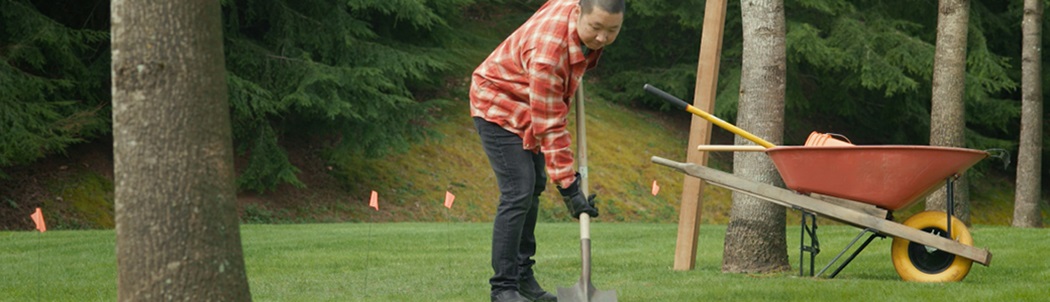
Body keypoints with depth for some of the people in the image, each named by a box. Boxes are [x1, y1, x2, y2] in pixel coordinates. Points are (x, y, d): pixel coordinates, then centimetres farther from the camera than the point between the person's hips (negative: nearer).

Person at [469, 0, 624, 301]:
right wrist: (568, 186, -31)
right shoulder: (547, 54, -39)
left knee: (534, 187, 13)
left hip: (528, 110, 9)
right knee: (518, 194, -16)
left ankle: (522, 276, 22)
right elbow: (550, 128, -33)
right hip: (498, 107, -9)